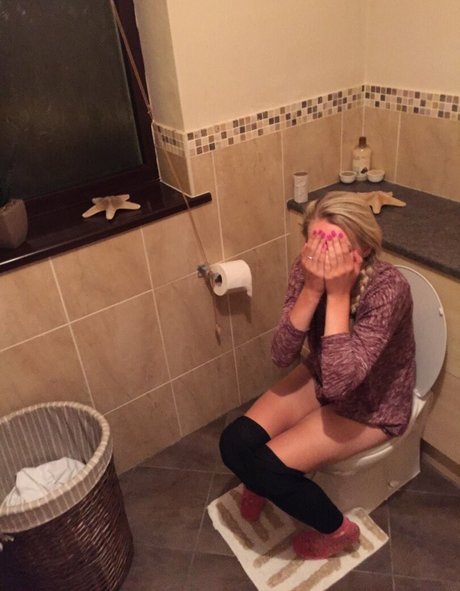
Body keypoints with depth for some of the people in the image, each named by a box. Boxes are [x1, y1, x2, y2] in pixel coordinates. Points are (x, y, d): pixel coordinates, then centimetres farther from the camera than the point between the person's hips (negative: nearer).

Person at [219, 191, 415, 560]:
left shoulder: (388, 289, -32)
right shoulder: (307, 269, -16)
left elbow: (340, 382, -37)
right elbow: (282, 356, -19)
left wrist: (337, 293, -39)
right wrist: (312, 289, -31)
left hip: (371, 404, -5)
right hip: (319, 378, 5)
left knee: (268, 465, -17)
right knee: (235, 443, -12)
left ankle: (338, 530, 12)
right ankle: (261, 483, 25)